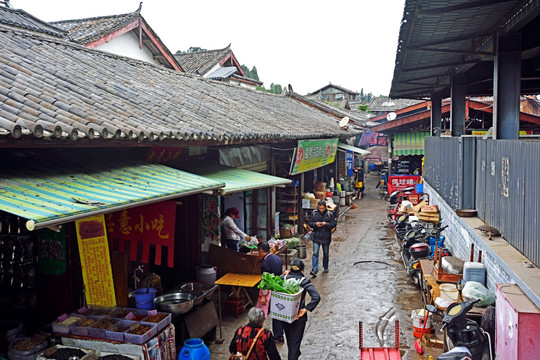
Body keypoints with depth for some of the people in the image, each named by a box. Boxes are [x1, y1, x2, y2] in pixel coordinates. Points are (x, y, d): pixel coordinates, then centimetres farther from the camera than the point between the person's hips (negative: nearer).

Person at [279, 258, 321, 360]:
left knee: (289, 339, 28)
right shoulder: (304, 281, -17)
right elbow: (316, 297, -25)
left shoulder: (283, 278, -10)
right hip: (298, 316, -4)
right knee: (295, 341, 8)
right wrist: (306, 309, -19)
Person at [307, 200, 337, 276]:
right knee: (315, 253, -9)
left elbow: (334, 224, -4)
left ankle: (326, 267, 35)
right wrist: (315, 224, -17)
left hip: (326, 237, 1)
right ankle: (314, 270, -12)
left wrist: (326, 224, -21)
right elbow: (309, 222, 3)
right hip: (316, 237, -1)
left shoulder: (330, 214, -4)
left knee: (326, 253, 15)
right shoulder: (314, 213, -1)